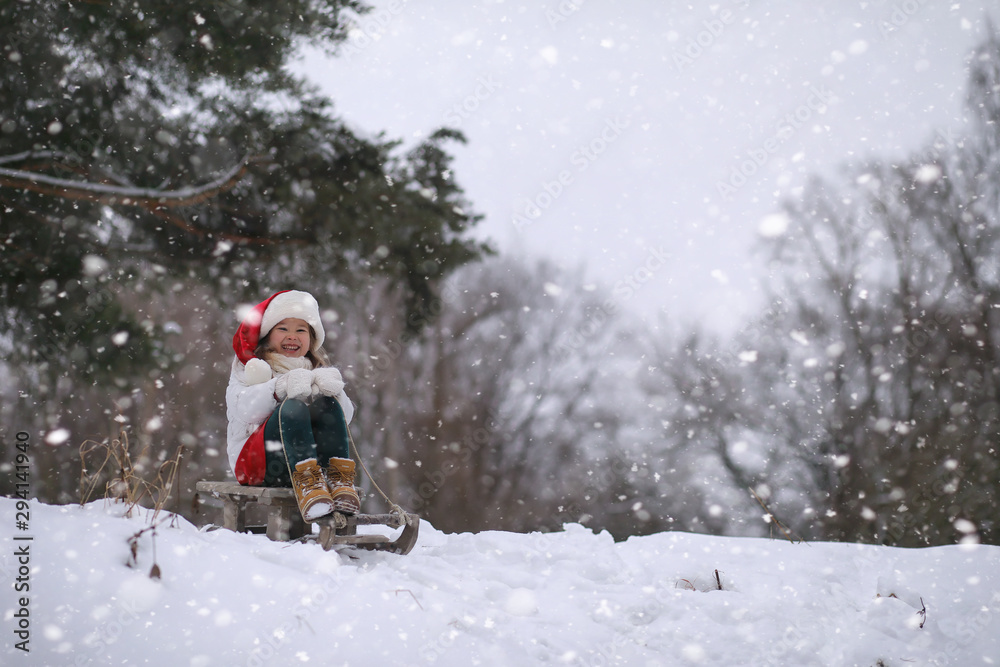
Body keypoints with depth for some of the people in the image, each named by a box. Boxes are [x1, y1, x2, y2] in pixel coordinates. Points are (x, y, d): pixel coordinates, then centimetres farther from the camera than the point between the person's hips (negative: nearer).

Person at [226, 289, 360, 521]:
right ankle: (307, 485, -52)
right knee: (294, 406, -30)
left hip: (316, 458, 3)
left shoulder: (318, 371, 23)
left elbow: (346, 416, 5)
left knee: (327, 403, -23)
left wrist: (332, 388, -16)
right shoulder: (251, 367, 16)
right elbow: (243, 410, -7)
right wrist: (279, 388, -23)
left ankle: (340, 479, -42)